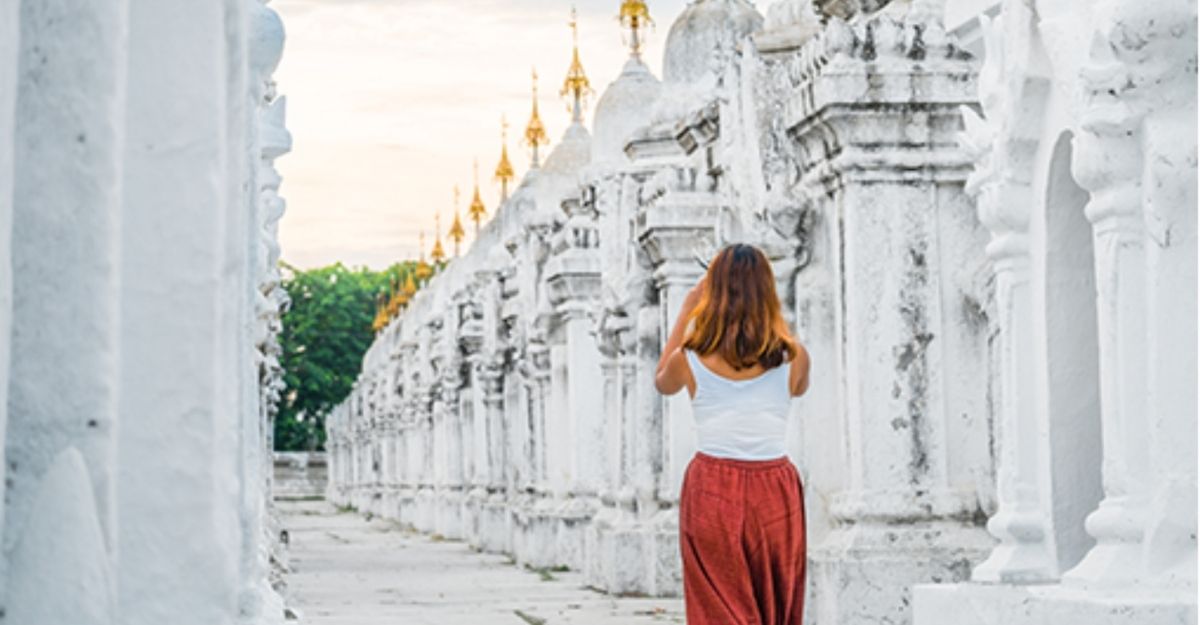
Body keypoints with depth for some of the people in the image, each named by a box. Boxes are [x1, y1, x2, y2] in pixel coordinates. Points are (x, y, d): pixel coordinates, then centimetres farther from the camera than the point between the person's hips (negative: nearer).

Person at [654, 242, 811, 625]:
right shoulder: (792, 358, -5)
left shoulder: (691, 359, -6)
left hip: (712, 491, -1)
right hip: (775, 491, 1)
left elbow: (662, 383, 18)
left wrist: (685, 315, 19)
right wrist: (765, 318, 18)